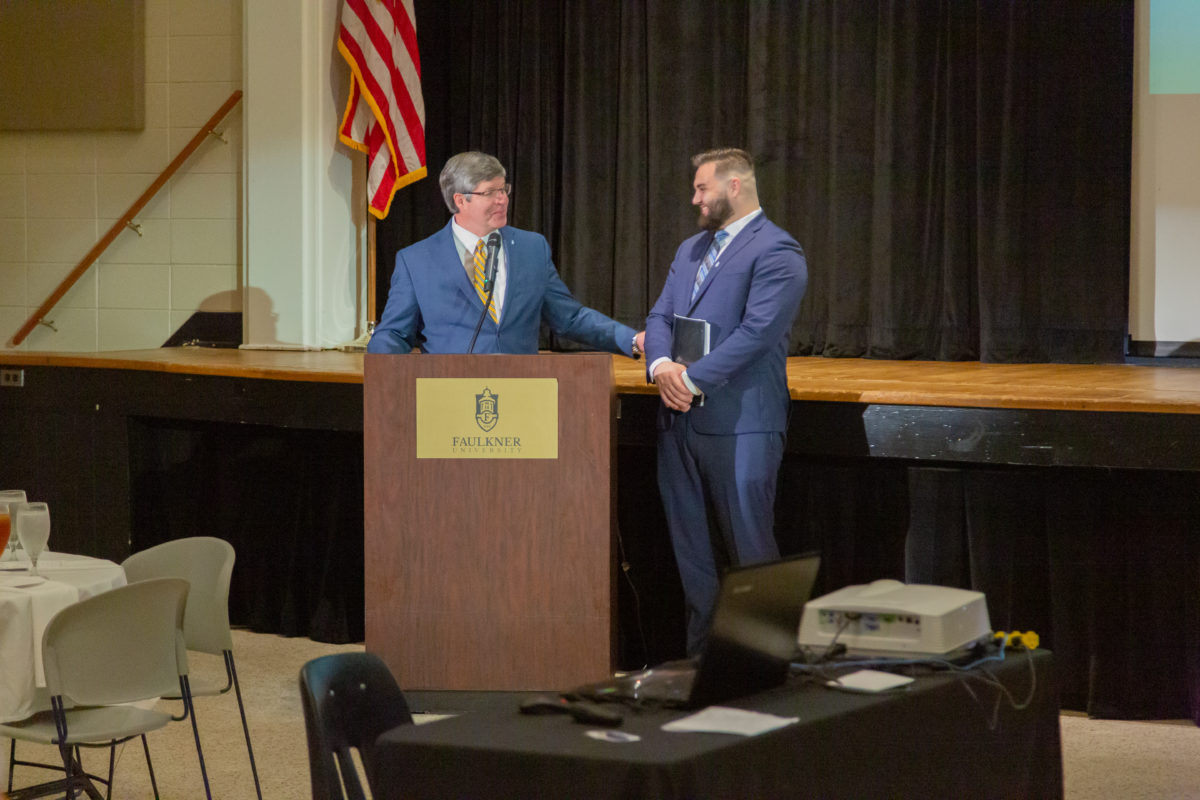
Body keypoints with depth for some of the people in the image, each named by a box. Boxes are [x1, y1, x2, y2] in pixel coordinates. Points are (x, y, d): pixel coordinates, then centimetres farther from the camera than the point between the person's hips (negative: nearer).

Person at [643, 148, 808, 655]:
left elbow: (757, 331, -17)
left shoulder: (776, 252, -8)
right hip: (681, 418, 8)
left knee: (747, 549, -6)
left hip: (739, 423, -8)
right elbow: (660, 317, 14)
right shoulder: (691, 249, 19)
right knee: (692, 551, 11)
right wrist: (661, 364, -8)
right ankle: (702, 656, 18)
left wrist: (693, 378, -18)